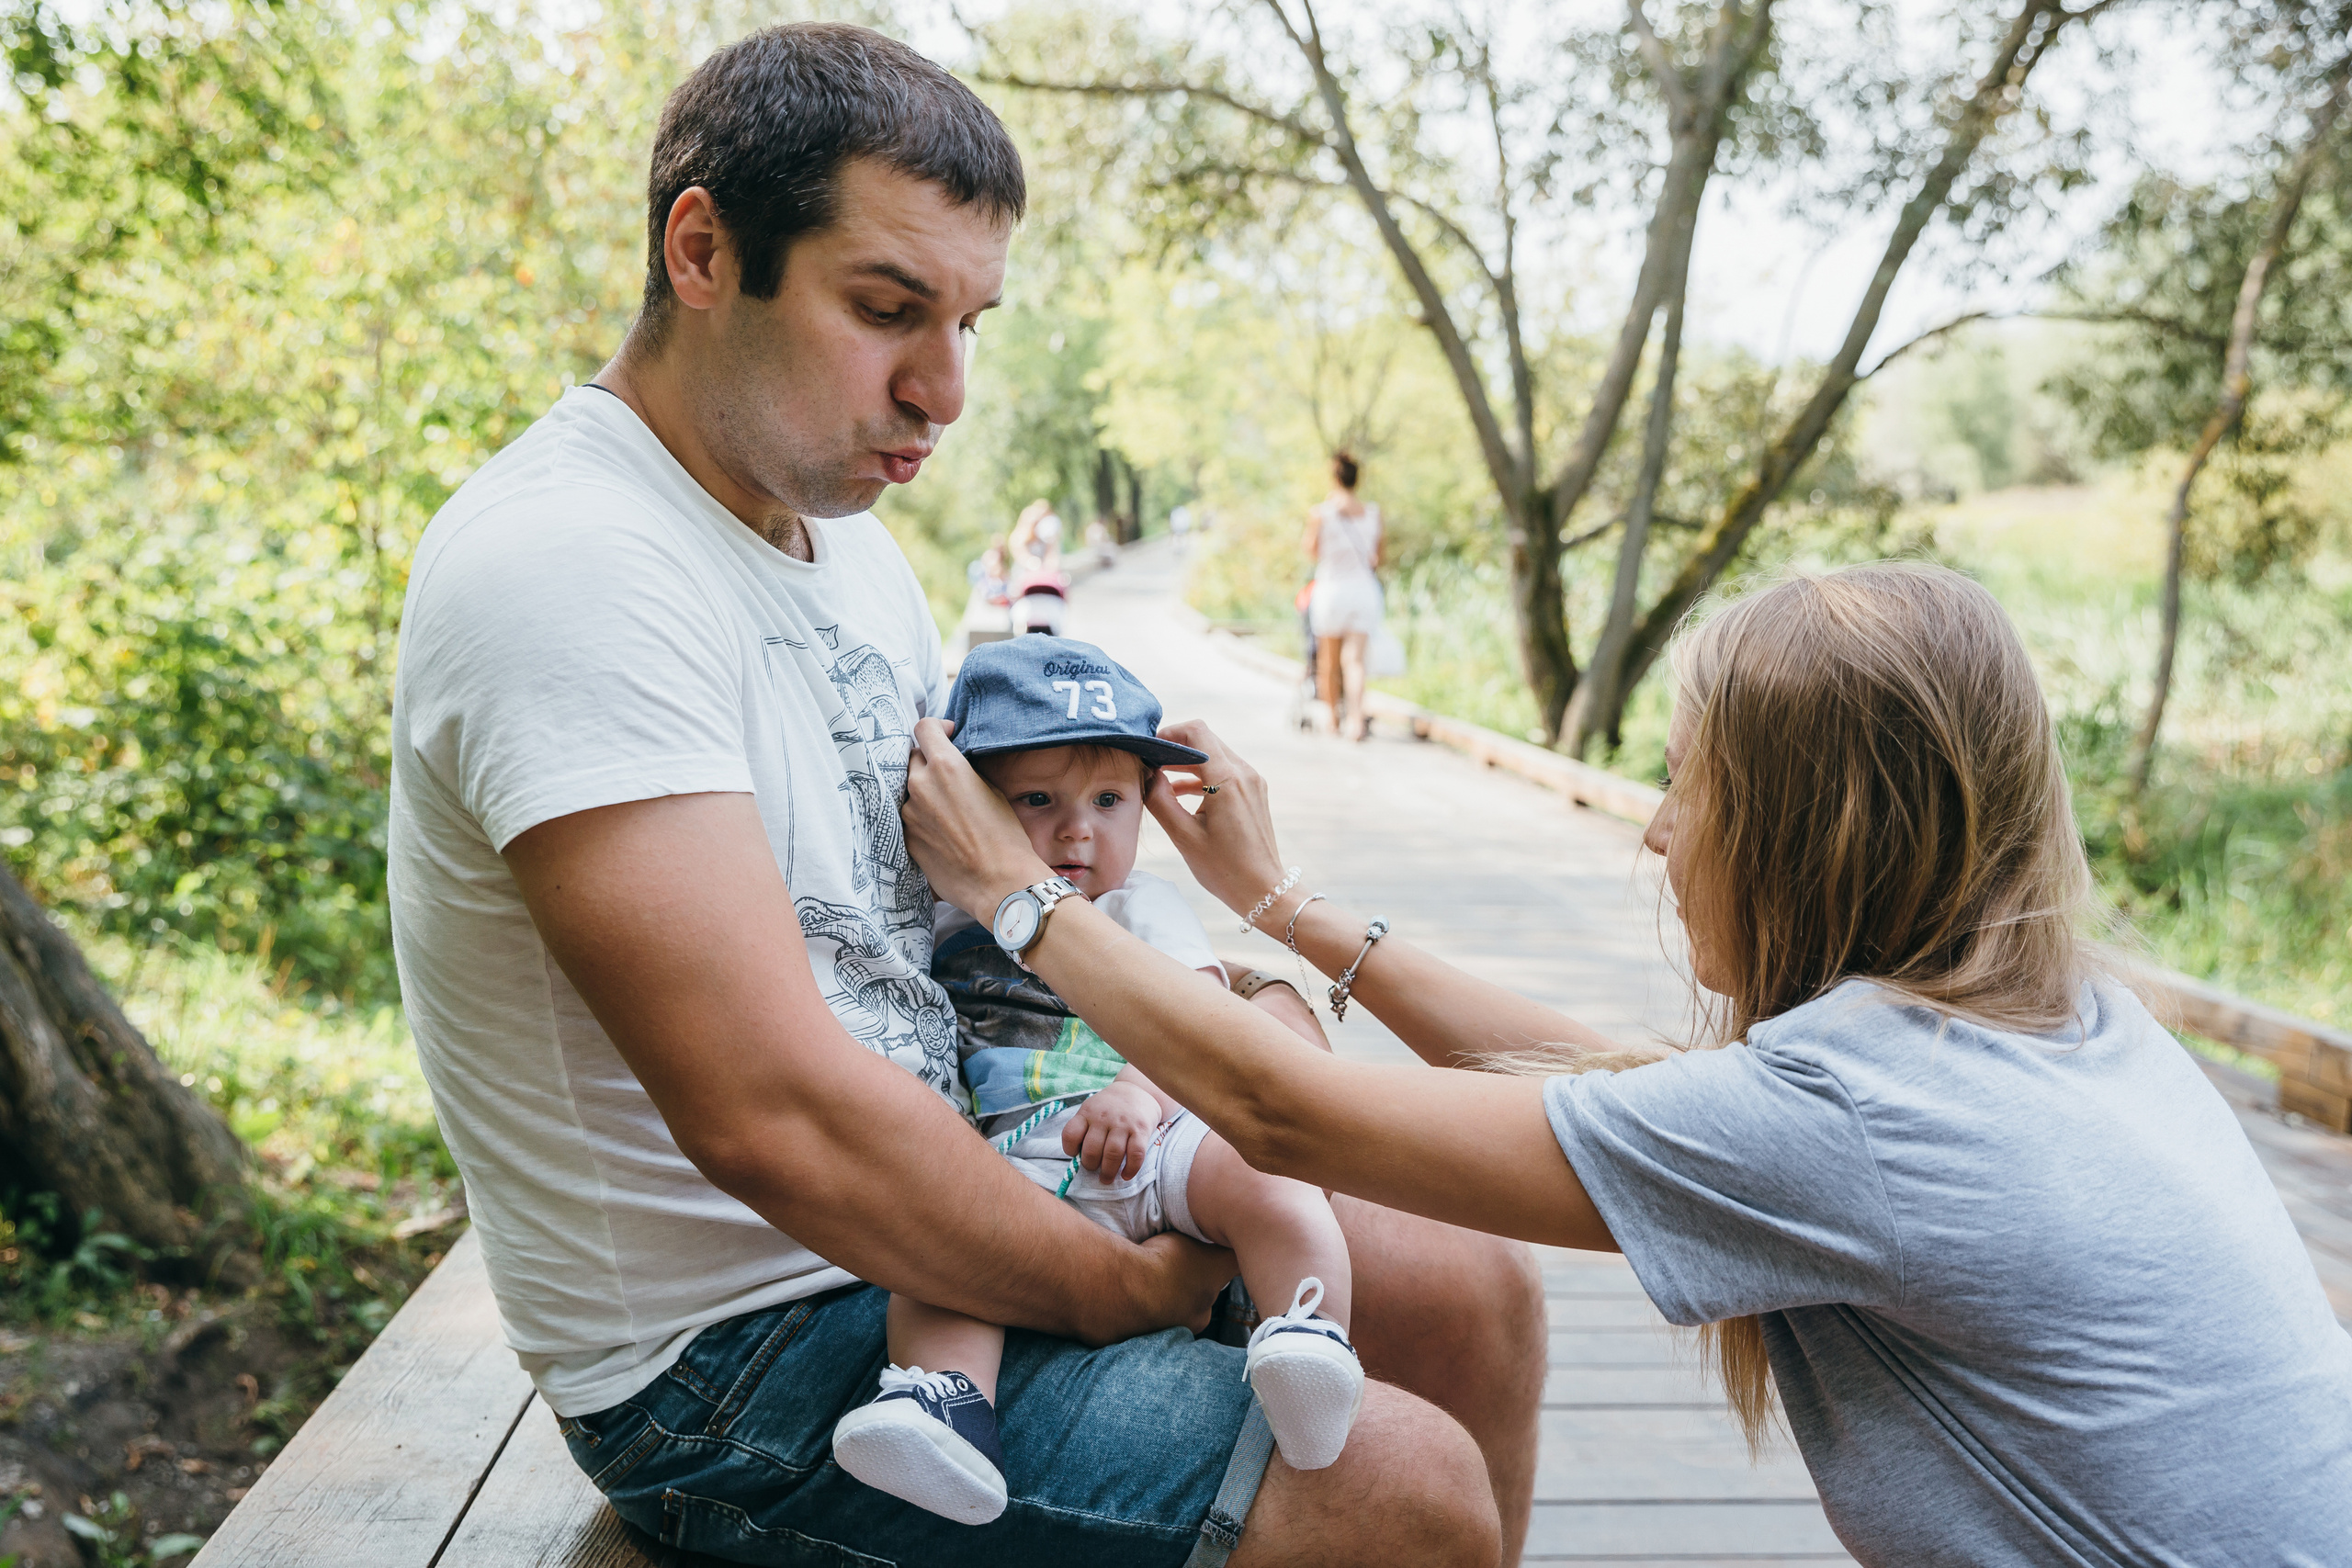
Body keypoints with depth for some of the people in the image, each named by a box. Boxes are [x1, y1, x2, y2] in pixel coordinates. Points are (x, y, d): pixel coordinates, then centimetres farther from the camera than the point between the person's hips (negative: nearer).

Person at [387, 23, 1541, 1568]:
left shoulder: (851, 540, 8)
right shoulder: (567, 567, -24)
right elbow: (774, 1113, -31)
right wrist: (1126, 1288, -17)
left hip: (935, 1210, 9)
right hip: (734, 1356, -9)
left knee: (1476, 1293, 8)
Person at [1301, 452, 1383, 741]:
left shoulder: (1320, 513, -7)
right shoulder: (1373, 512, 1)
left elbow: (1312, 553, 4)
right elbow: (1377, 558, 7)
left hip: (1331, 586, -2)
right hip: (1364, 589, 2)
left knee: (1328, 661, 12)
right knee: (1355, 658, -2)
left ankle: (1333, 719, 22)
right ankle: (1356, 719, -18)